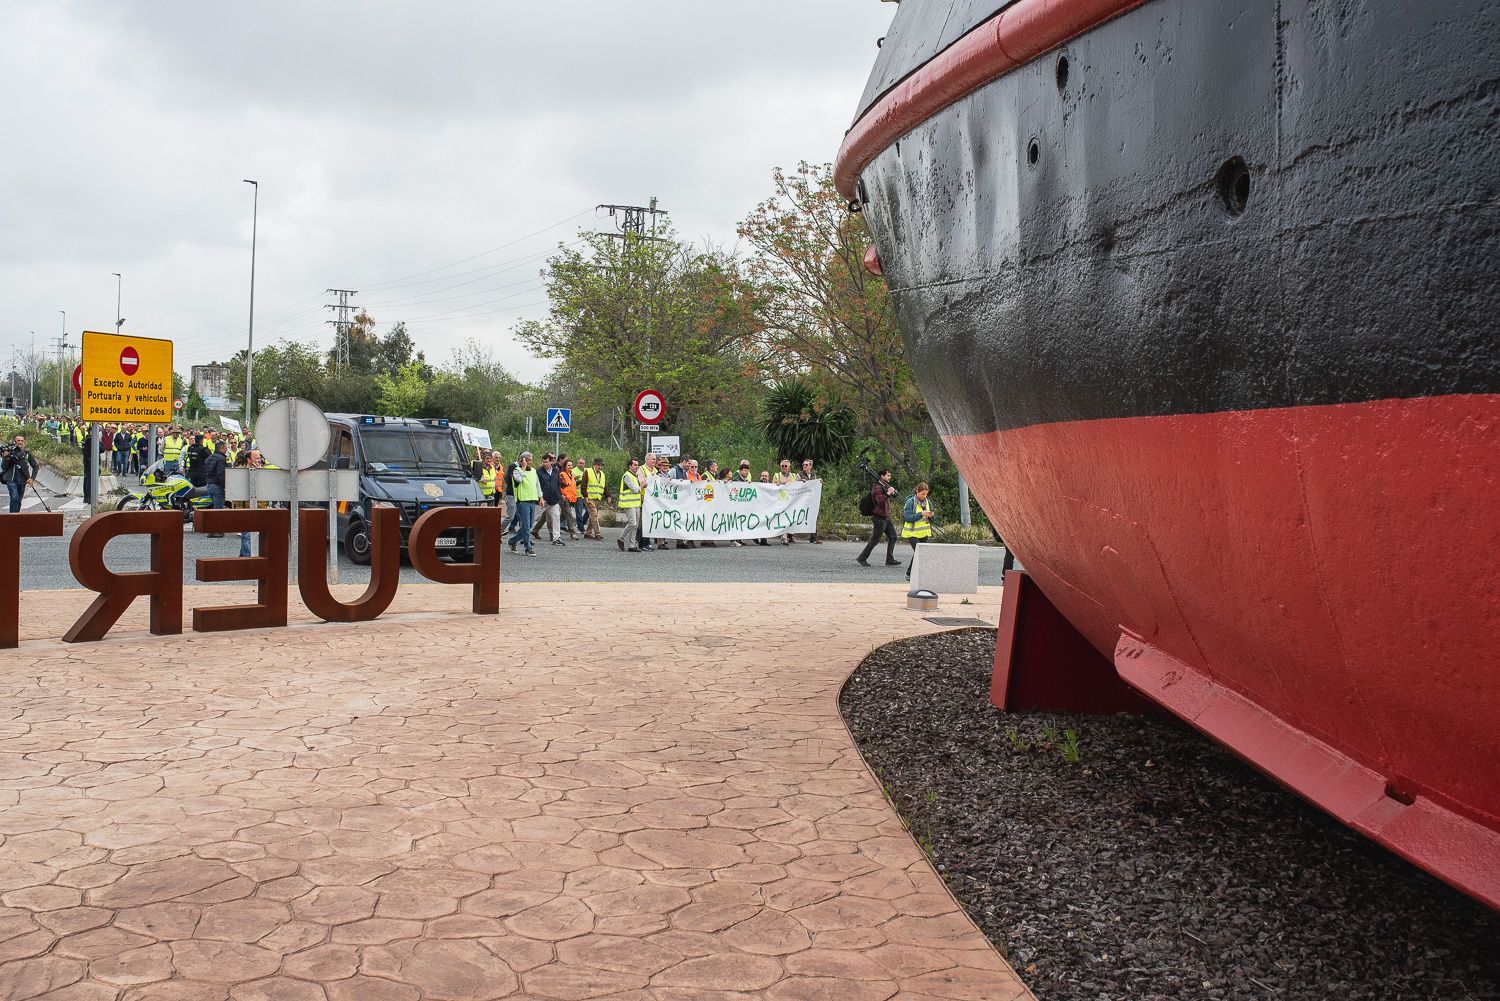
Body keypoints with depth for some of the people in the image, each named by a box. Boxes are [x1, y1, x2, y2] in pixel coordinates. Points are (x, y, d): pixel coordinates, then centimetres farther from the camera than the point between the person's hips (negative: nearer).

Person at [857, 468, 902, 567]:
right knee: (874, 540, -5)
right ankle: (861, 558, 4)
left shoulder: (885, 485, 15)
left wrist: (893, 492, 4)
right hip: (879, 517, -10)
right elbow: (880, 501, -27)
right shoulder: (877, 487, -14)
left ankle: (890, 560, 8)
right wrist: (888, 494, -33)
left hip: (886, 517, 10)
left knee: (893, 536, 6)